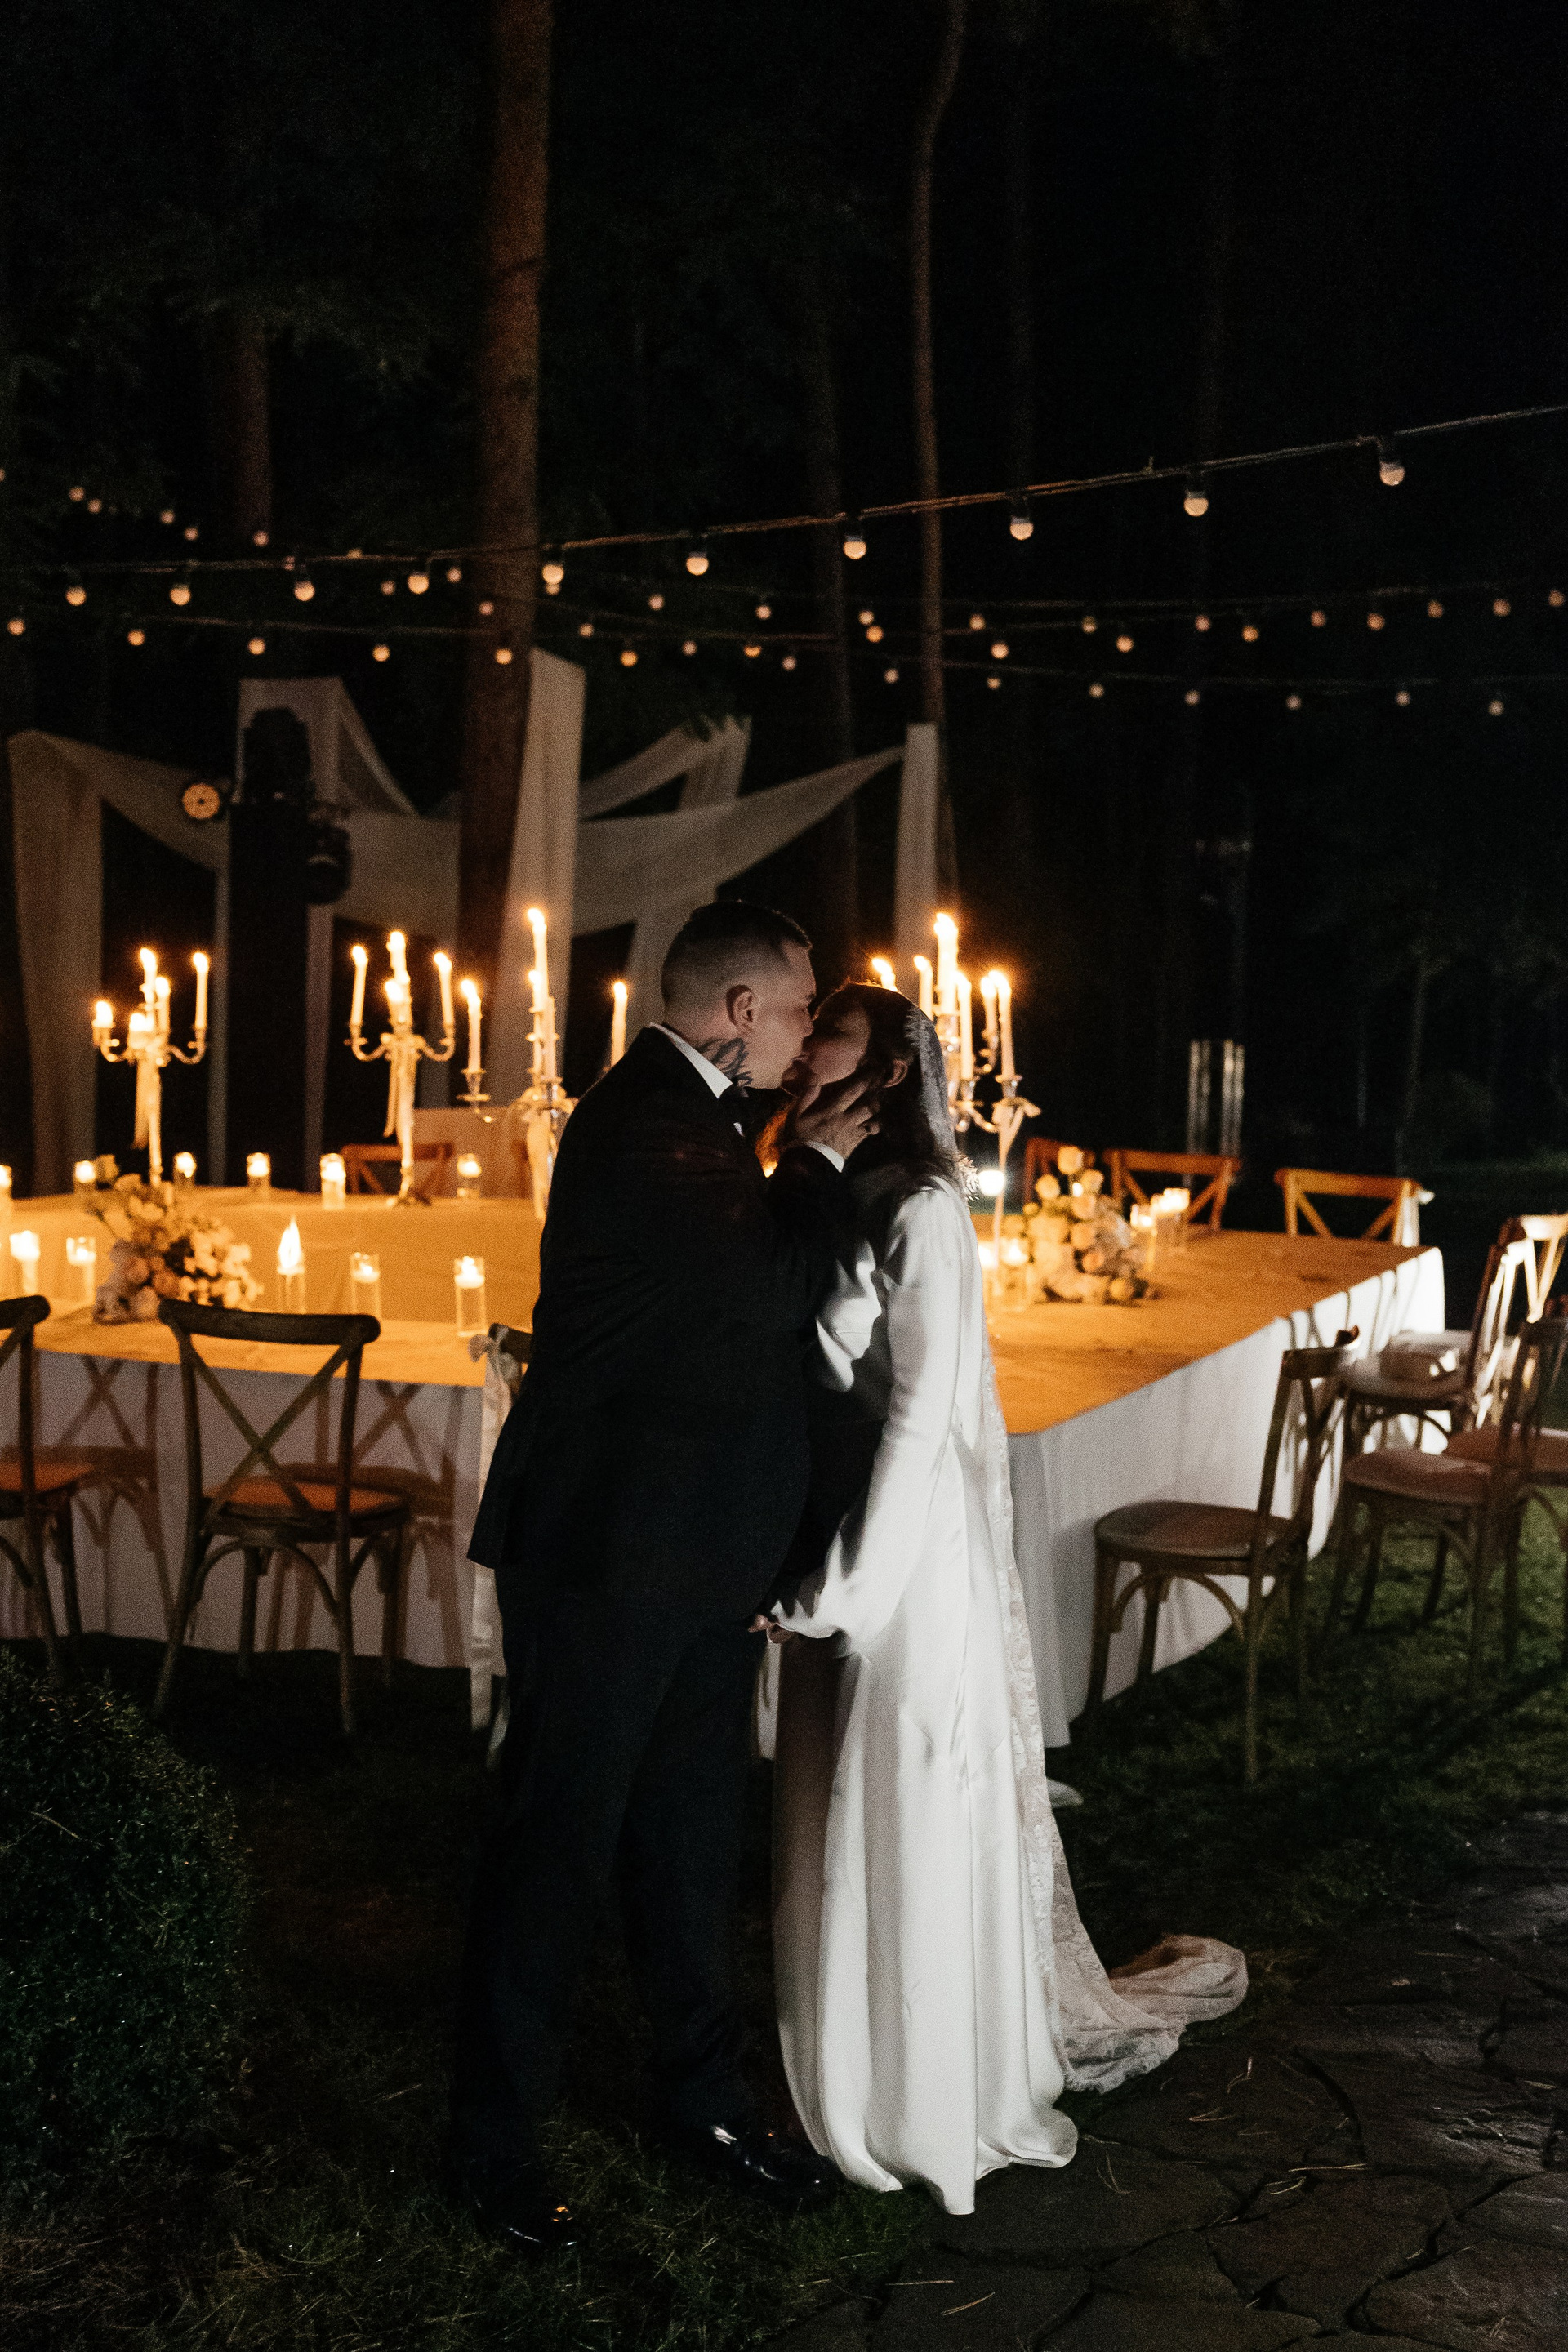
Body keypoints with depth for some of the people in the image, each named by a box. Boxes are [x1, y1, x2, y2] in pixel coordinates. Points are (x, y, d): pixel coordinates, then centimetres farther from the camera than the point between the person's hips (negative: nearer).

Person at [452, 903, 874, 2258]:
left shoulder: (693, 1118, 13)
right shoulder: (641, 1127, -19)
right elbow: (776, 1288, -22)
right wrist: (817, 1165, -9)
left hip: (697, 1558, 10)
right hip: (610, 1553, -10)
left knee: (691, 1837, 19)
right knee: (560, 1841, 3)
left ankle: (706, 2096, 33)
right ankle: (496, 2139, 17)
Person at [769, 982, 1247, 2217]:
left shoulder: (921, 1212, -14)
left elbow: (922, 1411, -16)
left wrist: (854, 1580, -15)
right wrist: (815, 1566, 6)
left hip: (911, 1555, -8)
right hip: (836, 1550, 8)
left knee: (911, 1818, 2)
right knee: (838, 1816, 15)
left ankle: (938, 2104, 16)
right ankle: (853, 2076, 30)